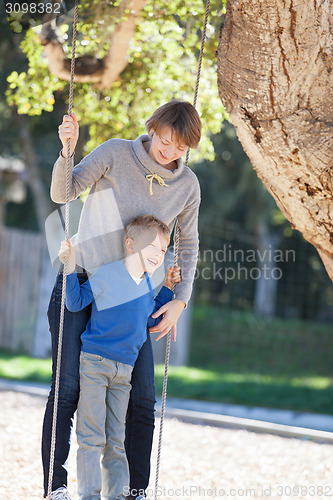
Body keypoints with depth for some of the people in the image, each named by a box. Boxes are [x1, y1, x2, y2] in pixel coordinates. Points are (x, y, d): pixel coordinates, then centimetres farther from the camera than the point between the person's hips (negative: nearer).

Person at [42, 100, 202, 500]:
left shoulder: (187, 185, -1)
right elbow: (63, 193, -13)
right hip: (78, 282, -3)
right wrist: (67, 150, -31)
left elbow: (188, 246, 10)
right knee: (68, 387, -9)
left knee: (142, 396, -2)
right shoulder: (116, 153, -10)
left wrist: (179, 302, 0)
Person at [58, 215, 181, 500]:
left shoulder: (147, 283, 9)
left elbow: (151, 318, 24)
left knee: (116, 442, 9)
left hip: (124, 370, 6)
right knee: (92, 438, -7)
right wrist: (71, 268, -16)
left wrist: (168, 289, 16)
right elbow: (76, 302, -4)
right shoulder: (107, 275, -11)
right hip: (94, 364, -6)